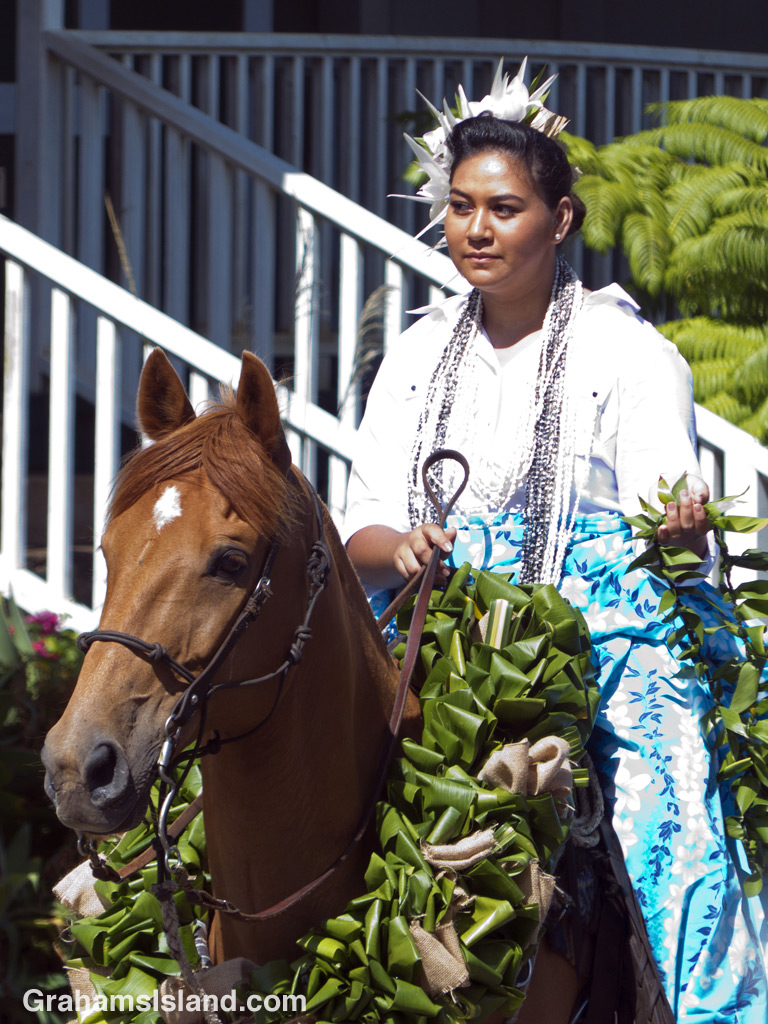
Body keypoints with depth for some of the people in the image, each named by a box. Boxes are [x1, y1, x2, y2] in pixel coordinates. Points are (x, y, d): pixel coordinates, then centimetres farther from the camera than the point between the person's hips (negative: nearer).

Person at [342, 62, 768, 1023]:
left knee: (661, 794, -24)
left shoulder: (630, 354, 0)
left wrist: (685, 534, -30)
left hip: (601, 644, -3)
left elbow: (670, 538, -6)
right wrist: (402, 548, -14)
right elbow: (361, 532, 9)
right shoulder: (418, 356, 13)